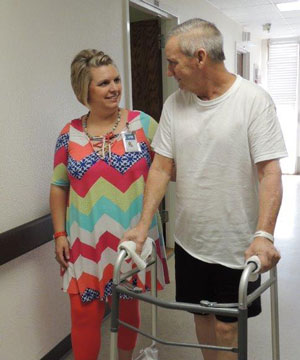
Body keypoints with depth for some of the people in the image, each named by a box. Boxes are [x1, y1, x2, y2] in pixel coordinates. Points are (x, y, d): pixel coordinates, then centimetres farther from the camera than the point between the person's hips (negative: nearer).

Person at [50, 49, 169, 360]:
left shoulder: (142, 123, -3)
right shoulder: (70, 134, 2)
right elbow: (59, 187, 7)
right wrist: (59, 234, 4)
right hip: (87, 243, 1)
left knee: (128, 309, 16)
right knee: (85, 316, 5)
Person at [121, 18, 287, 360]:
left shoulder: (254, 100, -12)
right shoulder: (174, 104, 1)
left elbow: (269, 172, -15)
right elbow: (161, 167, 2)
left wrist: (263, 235, -25)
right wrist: (143, 224, -5)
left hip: (237, 245, -4)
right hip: (189, 241, 5)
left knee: (227, 327, 7)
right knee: (201, 317, 19)